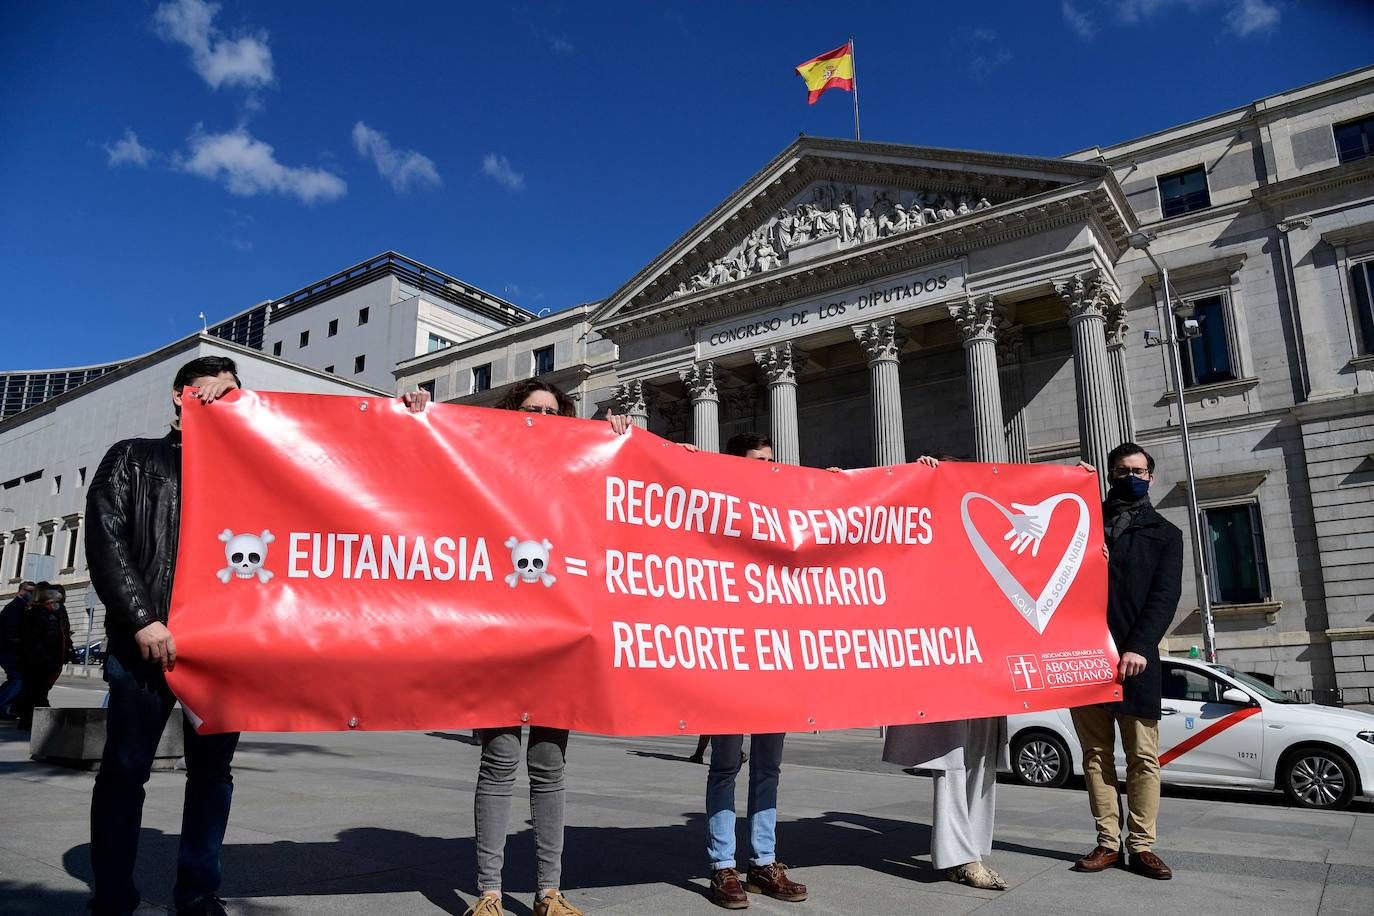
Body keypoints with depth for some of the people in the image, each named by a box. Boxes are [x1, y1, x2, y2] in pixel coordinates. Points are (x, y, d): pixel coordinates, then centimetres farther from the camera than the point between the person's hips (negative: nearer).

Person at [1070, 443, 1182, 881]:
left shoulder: (1164, 533, 13)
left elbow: (1165, 596, 1)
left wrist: (1139, 647, -14)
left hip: (1134, 659, -1)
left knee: (1144, 756, -2)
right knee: (1096, 753, 4)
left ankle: (1141, 845, 7)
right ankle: (1107, 842, 10)